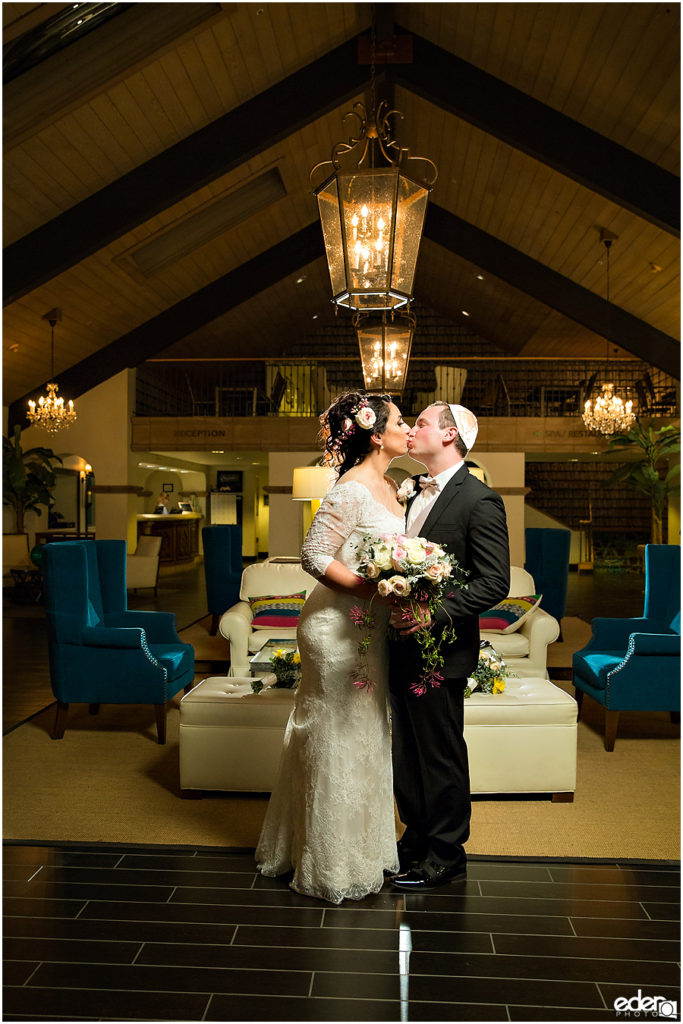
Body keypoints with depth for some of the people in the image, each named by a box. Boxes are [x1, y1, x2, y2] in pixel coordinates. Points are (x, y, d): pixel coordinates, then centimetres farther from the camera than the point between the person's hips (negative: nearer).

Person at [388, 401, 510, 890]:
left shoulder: (480, 500, -13)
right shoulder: (415, 494, 13)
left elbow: (495, 582, -18)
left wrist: (434, 614, -25)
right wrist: (396, 607, 5)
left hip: (442, 651, -8)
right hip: (405, 647, 8)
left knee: (442, 755, 7)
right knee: (406, 752, 18)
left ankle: (446, 856, 26)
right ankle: (417, 839, 37)